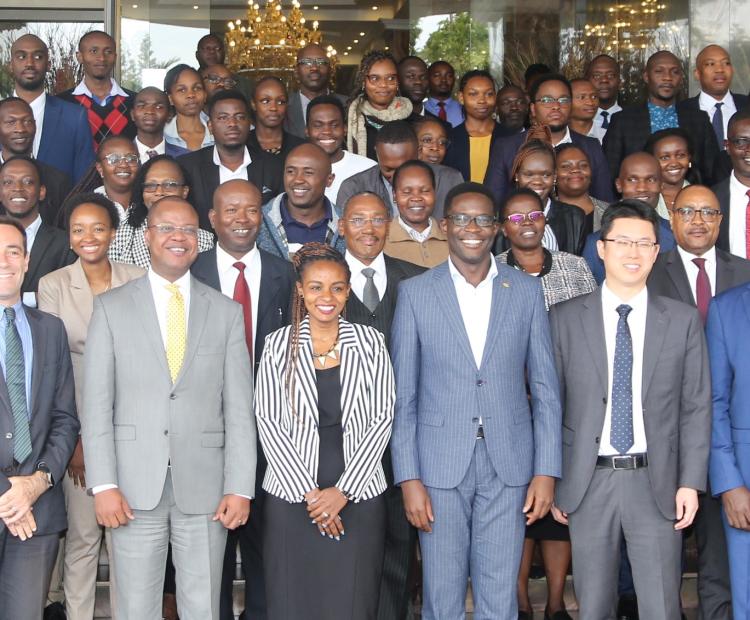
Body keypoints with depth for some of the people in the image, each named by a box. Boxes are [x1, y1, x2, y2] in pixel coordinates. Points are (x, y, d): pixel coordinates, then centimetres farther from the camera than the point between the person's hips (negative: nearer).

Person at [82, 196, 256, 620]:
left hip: (205, 487, 1)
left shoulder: (226, 312, 8)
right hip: (135, 488, -1)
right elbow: (97, 403, 1)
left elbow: (239, 407, 4)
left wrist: (240, 488, -3)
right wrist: (103, 484, -7)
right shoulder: (111, 307, 5)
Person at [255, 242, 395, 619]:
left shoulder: (369, 342, 3)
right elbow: (267, 422, -1)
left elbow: (382, 418, 0)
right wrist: (309, 492, -8)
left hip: (357, 498, 0)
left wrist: (343, 491, -8)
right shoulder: (279, 345, 2)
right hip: (292, 498, 0)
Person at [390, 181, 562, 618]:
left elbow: (545, 389, 6)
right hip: (440, 465, -1)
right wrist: (408, 478, -5)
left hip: (509, 466, 1)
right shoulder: (416, 292, 2)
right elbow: (403, 395, 1)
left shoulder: (527, 291, 5)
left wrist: (546, 470, -1)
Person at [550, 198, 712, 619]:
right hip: (588, 483, 0)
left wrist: (691, 481, -2)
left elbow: (696, 407, 4)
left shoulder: (684, 321, 4)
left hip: (657, 483, 0)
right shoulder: (565, 319, 2)